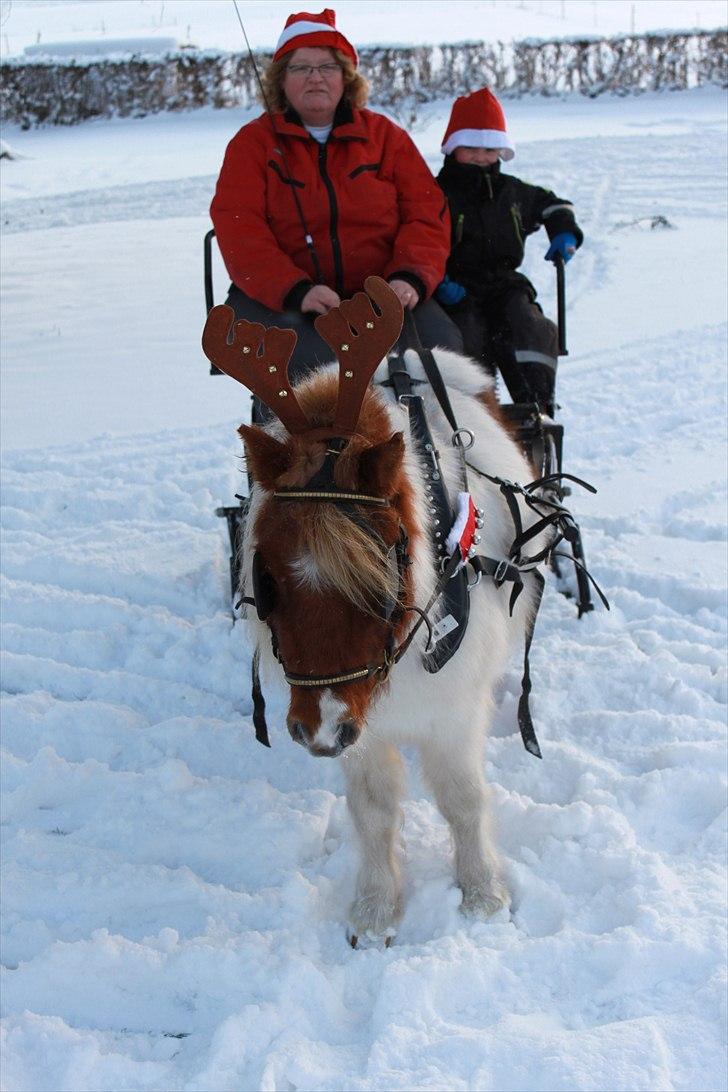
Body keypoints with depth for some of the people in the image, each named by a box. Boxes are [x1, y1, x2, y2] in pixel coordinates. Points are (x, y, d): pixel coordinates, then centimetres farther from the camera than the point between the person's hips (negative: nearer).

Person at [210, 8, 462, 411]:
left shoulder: (384, 135, 15)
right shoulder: (252, 143, 8)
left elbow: (426, 213, 9)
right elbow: (239, 231, -4)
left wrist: (410, 278, -13)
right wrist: (297, 290, -20)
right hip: (279, 298, -2)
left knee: (441, 344, -27)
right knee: (309, 359, -36)